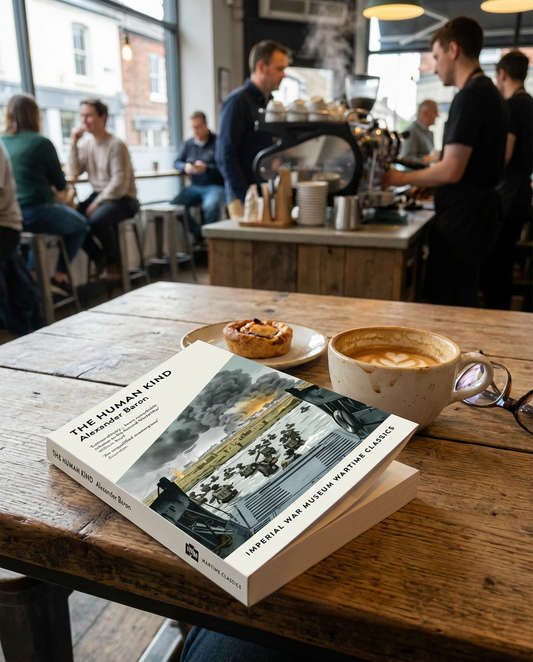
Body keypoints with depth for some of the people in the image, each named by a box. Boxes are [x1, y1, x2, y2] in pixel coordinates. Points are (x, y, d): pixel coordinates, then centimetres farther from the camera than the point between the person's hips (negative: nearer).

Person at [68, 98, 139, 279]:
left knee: (97, 219, -34)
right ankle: (98, 257, 5)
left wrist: (97, 203, -20)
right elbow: (74, 172, 4)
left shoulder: (116, 145, -12)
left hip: (122, 199, -7)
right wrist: (74, 144, -4)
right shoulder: (86, 143, 9)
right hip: (98, 195, 7)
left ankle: (114, 262, -7)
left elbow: (119, 184, -18)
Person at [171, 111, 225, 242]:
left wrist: (206, 168, -24)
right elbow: (177, 162, 14)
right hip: (194, 187, 5)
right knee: (174, 204, -18)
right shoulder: (187, 144, 16)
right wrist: (185, 167, -9)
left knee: (211, 206, -37)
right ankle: (199, 234, -1)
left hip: (215, 186, -5)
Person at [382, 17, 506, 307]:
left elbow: (452, 170, -20)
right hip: (478, 210, 10)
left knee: (445, 303, -4)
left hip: (462, 216, -10)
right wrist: (431, 184, 23)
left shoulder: (469, 97, -15)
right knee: (462, 300, 15)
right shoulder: (488, 92, 16)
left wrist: (402, 178, -8)